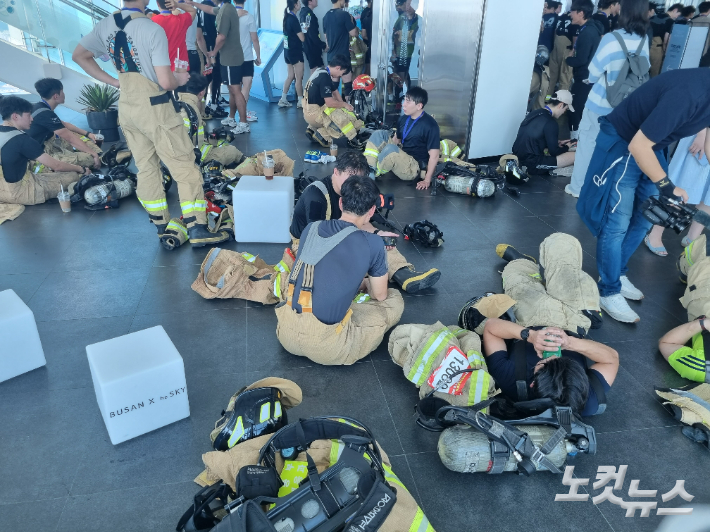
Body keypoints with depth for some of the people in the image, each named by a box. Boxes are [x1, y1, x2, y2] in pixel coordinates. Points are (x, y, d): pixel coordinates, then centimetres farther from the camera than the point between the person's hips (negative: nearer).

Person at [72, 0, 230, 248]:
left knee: (146, 167, 14)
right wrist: (180, 79, 1)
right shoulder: (152, 29, -17)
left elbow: (78, 56, 15)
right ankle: (197, 230, -1)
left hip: (126, 107, 7)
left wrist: (113, 81, 12)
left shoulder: (104, 26, 4)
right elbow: (165, 82, -20)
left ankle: (162, 227, 21)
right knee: (185, 168, -1)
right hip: (154, 108, -7)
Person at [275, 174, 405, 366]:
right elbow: (379, 295, 7)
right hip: (325, 347, -5)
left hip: (287, 335, 6)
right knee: (395, 300, 13)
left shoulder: (311, 228, 5)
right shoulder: (373, 244, -9)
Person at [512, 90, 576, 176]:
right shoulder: (550, 123, -16)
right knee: (575, 156, -8)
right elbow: (554, 152, -7)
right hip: (531, 164, -9)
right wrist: (566, 147, 13)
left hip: (519, 158, 9)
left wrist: (557, 143, 20)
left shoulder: (535, 113, 10)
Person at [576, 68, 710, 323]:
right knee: (616, 224, -5)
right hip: (622, 143, -8)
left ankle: (616, 275, 27)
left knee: (644, 218, 12)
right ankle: (609, 292, 7)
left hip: (652, 145, 8)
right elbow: (638, 146, -29)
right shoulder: (688, 95, -33)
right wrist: (666, 186, -19)